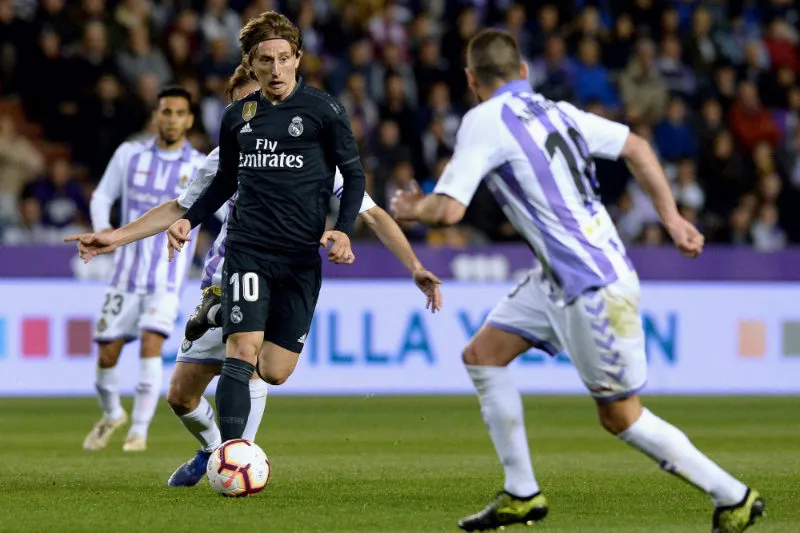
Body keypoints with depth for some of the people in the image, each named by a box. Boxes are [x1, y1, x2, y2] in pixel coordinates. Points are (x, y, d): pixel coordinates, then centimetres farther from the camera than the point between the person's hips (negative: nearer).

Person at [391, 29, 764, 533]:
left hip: (594, 288, -9)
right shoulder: (556, 111, 10)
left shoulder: (484, 121, -13)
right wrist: (671, 217, 19)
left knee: (621, 416, 1)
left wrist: (410, 208, 4)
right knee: (482, 355, 12)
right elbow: (636, 146, 16)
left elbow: (449, 210, -18)